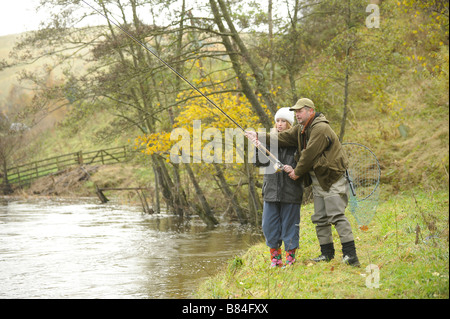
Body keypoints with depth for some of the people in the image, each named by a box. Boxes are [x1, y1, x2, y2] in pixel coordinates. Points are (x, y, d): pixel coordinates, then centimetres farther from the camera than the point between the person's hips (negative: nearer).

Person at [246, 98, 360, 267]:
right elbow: (283, 138, 9)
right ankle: (327, 252, 17)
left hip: (332, 180, -10)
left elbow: (309, 154, -18)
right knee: (320, 218, 10)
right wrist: (259, 137, 0)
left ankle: (350, 254, -16)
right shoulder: (301, 129, 14)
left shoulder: (321, 129, -18)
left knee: (337, 216, -15)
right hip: (318, 181, 10)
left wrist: (297, 172, -8)